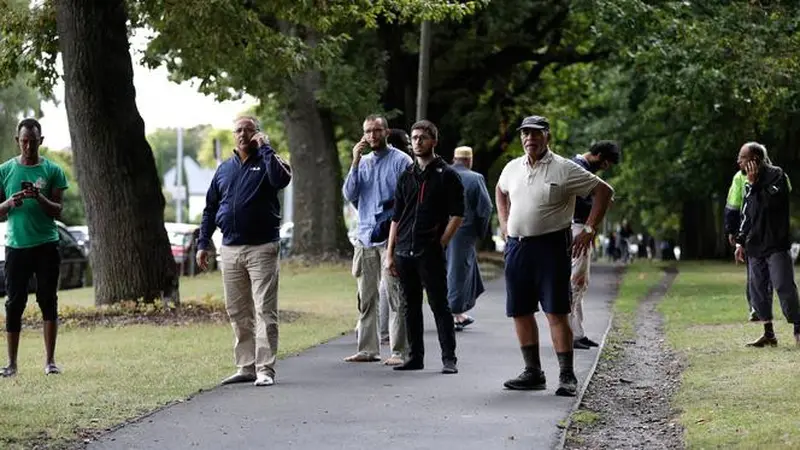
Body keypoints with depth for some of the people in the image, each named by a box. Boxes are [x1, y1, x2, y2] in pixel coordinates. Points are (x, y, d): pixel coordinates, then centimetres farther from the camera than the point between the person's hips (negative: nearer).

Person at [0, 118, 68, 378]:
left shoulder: (52, 171, 3)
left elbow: (58, 211, 0)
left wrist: (40, 198, -19)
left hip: (46, 245, -1)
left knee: (48, 301, 0)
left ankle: (50, 361, 5)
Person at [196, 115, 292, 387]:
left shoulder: (267, 161, 2)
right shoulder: (224, 169, 16)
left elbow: (281, 179, -23)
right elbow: (210, 208, 19)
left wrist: (265, 148, -15)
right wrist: (203, 244, 13)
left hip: (262, 249, -5)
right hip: (230, 250, 5)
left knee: (264, 311, -7)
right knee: (237, 313, 8)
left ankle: (265, 369, -8)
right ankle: (245, 367, 15)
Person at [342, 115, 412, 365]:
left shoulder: (401, 161, -1)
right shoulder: (362, 163, 16)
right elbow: (349, 194, 6)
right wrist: (355, 162, -2)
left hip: (391, 236, -6)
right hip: (365, 238, 6)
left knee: (395, 297, -8)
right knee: (366, 298, 9)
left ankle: (398, 351, -7)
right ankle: (367, 349, 15)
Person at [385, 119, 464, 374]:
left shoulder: (446, 175, -1)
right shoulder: (406, 176, 14)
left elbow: (457, 216, -4)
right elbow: (396, 218, 15)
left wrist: (441, 243, -10)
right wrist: (390, 253, 10)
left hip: (431, 253, -5)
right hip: (404, 252, 5)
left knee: (439, 306, -4)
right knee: (411, 307, 9)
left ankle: (449, 359, -1)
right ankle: (415, 356, 16)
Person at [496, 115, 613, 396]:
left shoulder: (564, 169, -6)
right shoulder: (512, 168, 11)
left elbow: (603, 191, -3)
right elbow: (500, 191, 33)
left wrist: (589, 229, -8)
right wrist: (504, 223, 20)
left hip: (551, 246, -6)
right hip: (516, 246, 6)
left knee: (556, 312, -9)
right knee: (520, 311, 7)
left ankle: (567, 376, -6)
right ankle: (533, 372, 17)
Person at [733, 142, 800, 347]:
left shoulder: (776, 175, -6)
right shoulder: (749, 184, 15)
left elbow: (771, 201, -22)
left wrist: (755, 183, -17)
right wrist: (740, 242, 15)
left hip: (776, 245, -7)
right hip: (755, 246, 8)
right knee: (757, 289, 6)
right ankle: (769, 333, 13)